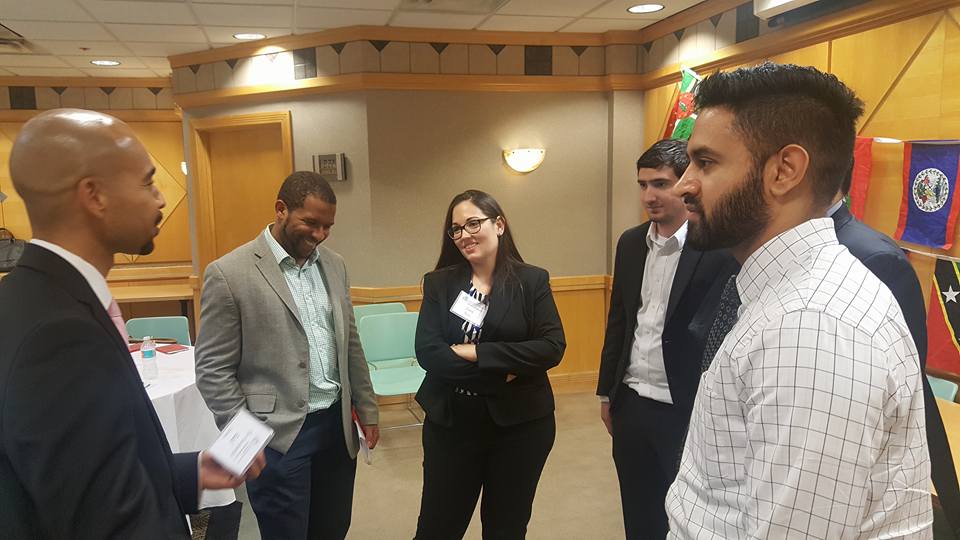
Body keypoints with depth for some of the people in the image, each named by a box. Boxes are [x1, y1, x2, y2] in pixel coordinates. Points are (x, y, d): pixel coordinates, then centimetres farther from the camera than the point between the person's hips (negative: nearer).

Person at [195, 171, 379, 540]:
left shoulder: (334, 265, 7)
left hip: (337, 425, 6)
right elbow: (213, 371, -10)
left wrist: (367, 409, 13)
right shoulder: (229, 273, -11)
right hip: (278, 438, -5)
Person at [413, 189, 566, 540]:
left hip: (520, 423, 0)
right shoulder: (438, 283, -1)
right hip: (451, 422, 1)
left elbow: (552, 348, -13)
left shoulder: (532, 281, -4)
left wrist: (476, 352, -18)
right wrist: (500, 373, -17)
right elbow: (427, 352, -11)